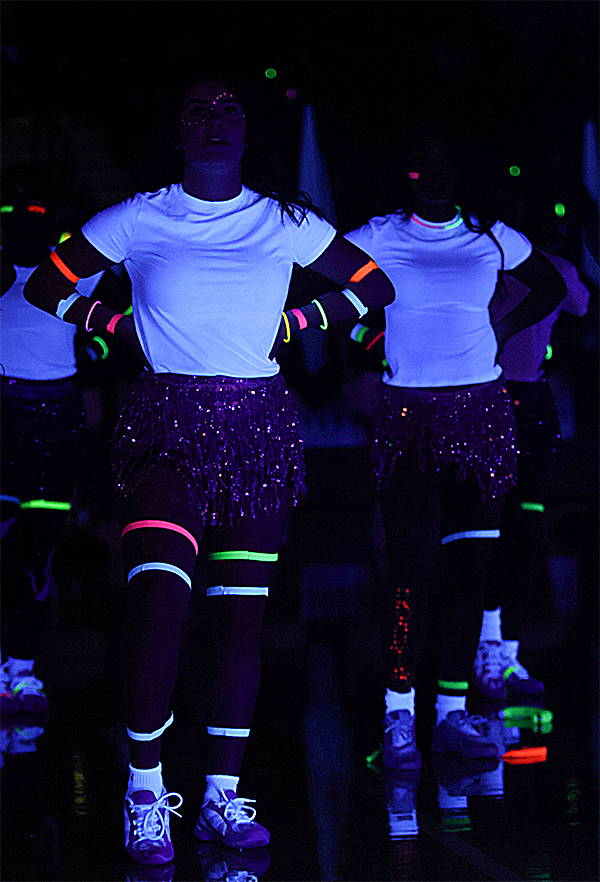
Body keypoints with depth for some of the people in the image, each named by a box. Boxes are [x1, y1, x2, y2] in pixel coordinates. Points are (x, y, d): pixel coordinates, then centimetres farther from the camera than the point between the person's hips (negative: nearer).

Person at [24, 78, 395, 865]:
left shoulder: (285, 225, 7)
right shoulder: (138, 221, 4)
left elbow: (376, 287, 15)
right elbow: (45, 287, 13)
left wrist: (289, 326, 6)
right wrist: (120, 328, 4)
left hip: (258, 430, 2)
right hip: (168, 425, -2)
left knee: (243, 615, 1)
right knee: (158, 601, -17)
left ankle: (223, 797, 9)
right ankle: (146, 791, -6)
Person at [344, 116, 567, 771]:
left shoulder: (493, 240, 9)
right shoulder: (379, 238, 2)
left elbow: (550, 287, 23)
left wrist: (504, 331, 11)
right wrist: (370, 342, -3)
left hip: (481, 410, 3)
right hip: (407, 415, -3)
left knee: (470, 563, 4)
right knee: (414, 565, -11)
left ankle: (453, 711, 12)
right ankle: (398, 716, -3)